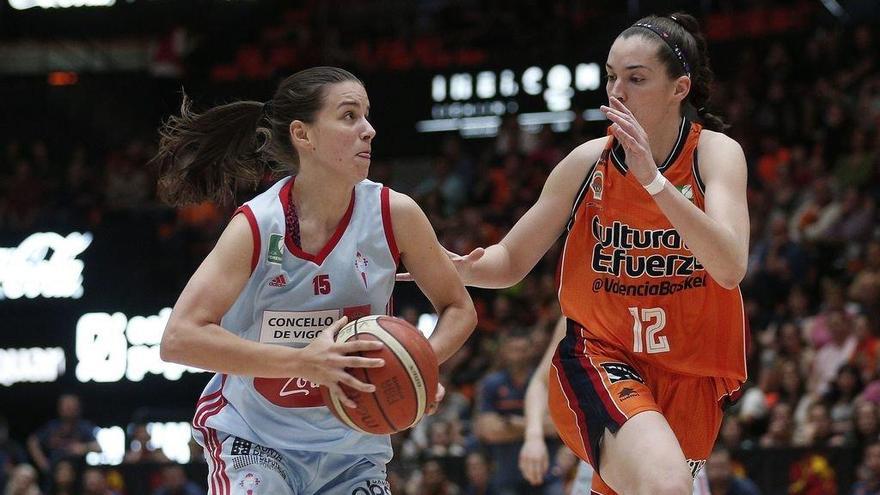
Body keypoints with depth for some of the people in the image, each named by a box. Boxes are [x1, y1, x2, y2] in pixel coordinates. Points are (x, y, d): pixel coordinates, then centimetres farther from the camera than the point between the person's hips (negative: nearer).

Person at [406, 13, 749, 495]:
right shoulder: (589, 161, -3)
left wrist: (652, 179, -31)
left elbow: (730, 267, -22)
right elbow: (512, 260, 5)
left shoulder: (715, 152, -6)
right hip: (599, 357, -2)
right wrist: (460, 267, -18)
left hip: (690, 374, 2)